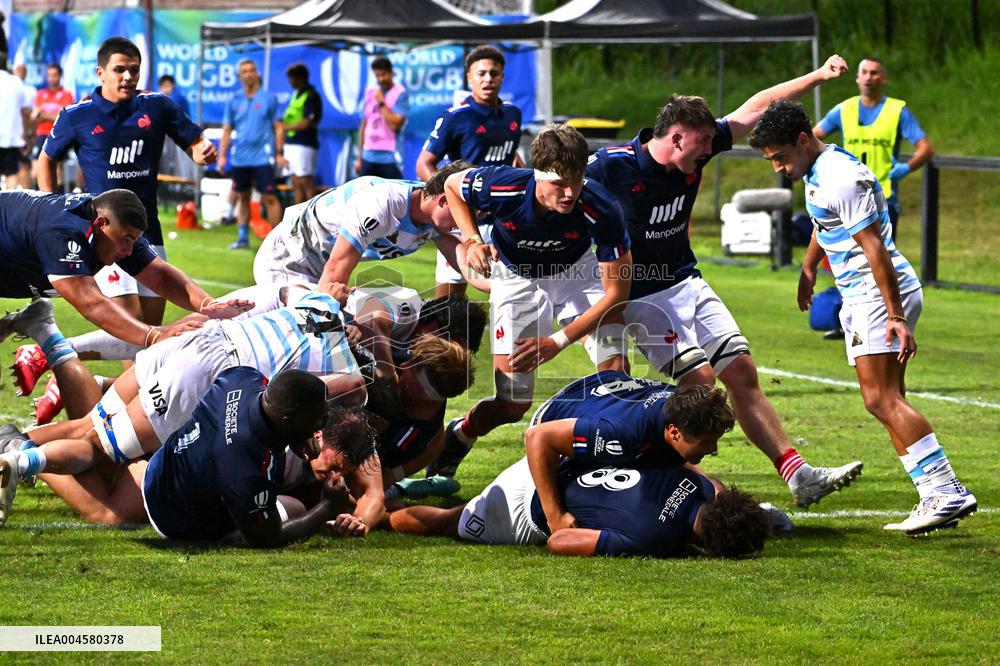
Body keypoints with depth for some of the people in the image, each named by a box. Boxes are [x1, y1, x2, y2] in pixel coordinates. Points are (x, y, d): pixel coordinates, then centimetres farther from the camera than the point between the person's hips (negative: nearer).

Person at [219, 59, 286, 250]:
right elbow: (226, 130, 10)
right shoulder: (234, 101, 9)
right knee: (243, 198, 10)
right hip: (239, 160, 3)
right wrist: (222, 156, 2)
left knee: (269, 198, -7)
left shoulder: (269, 98, 2)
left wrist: (279, 153, -3)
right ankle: (243, 238, 18)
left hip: (262, 158, -3)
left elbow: (278, 128, 3)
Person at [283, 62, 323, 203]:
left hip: (304, 144, -9)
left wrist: (285, 127, -7)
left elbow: (306, 123, -16)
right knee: (296, 184, 10)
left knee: (306, 183, -11)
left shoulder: (311, 97, -11)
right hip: (291, 143, 9)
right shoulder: (296, 94, 16)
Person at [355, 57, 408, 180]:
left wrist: (381, 103, -8)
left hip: (389, 157, -6)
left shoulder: (400, 94, -4)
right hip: (368, 157, 6)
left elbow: (395, 124, -15)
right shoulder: (370, 92, 13)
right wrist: (359, 157, 15)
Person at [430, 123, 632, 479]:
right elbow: (452, 185, -8)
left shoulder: (602, 210, -36)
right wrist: (472, 241, -22)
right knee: (512, 404, -5)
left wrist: (558, 341, -29)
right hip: (516, 276, -1)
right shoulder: (502, 187, -34)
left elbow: (617, 292, -26)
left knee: (615, 371, -20)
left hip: (574, 271, 1)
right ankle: (457, 436, 27)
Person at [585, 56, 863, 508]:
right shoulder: (612, 165, -20)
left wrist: (817, 77, 2)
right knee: (700, 379, -19)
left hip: (687, 284, 7)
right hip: (641, 295, -7)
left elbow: (755, 110, 4)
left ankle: (798, 475, 7)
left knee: (741, 373, 4)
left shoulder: (696, 154, -3)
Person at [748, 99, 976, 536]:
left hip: (880, 292, -10)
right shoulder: (817, 173, 13)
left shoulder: (842, 179, -19)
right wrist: (808, 268, 48)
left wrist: (896, 317, -25)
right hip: (859, 298, 10)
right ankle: (939, 498, 4)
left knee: (882, 399, -17)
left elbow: (875, 249, -22)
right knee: (886, 403, 7)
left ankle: (947, 493, -21)